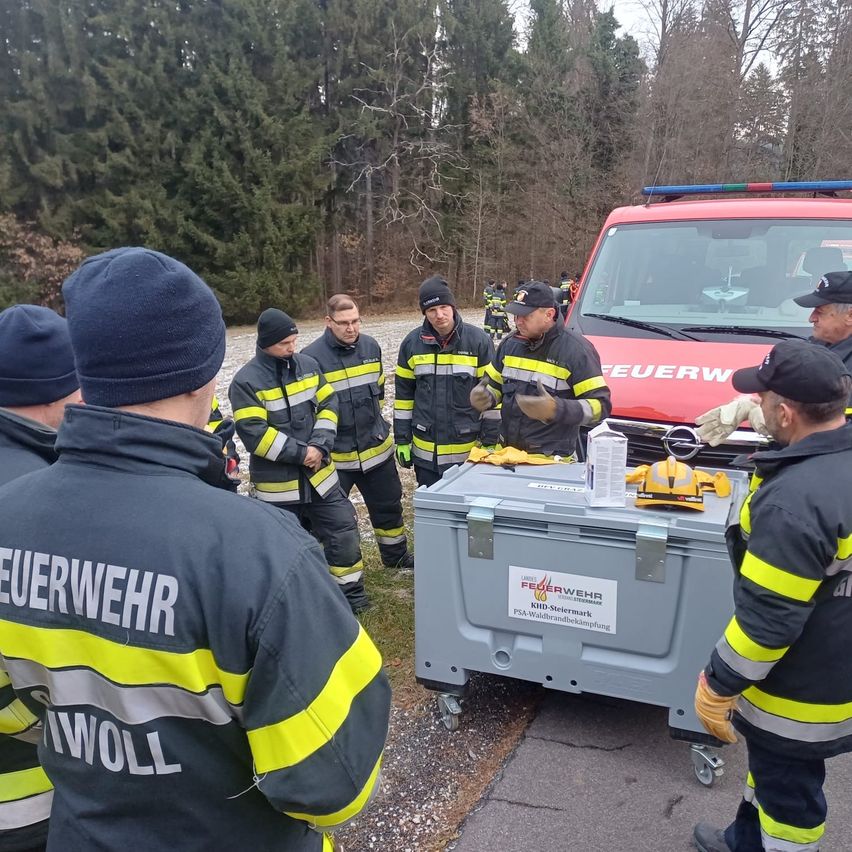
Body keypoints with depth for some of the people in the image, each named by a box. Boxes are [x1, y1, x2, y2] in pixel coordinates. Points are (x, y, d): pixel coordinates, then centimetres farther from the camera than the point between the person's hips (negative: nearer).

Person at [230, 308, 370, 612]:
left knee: (343, 533, 8)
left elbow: (329, 406, 4)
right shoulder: (245, 382, -14)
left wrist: (319, 446, -13)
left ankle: (351, 593, 26)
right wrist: (301, 453, -19)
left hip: (319, 474, 4)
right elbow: (254, 435, -20)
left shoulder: (308, 365, 2)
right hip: (276, 484, -4)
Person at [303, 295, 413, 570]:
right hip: (335, 454, -5)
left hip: (376, 447, 5)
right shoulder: (312, 357, -16)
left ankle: (396, 555, 41)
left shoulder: (371, 346, 1)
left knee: (388, 505, 20)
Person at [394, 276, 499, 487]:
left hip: (468, 452, -2)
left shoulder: (478, 340, -7)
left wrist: (490, 440, -5)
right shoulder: (412, 343, 1)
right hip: (426, 453, 2)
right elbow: (404, 394, 7)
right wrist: (402, 440, 6)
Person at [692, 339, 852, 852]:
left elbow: (767, 619, -29)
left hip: (800, 696, -9)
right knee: (773, 769, 28)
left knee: (788, 795, 13)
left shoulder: (793, 500, -34)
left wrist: (717, 688, -16)